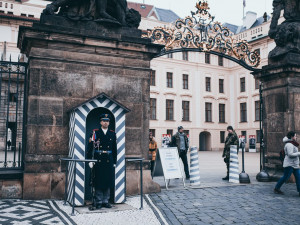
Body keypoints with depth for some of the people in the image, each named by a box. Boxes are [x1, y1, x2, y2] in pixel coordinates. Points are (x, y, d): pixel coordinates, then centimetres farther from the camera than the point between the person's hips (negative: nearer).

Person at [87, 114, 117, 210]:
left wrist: (114, 162, 10)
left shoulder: (112, 134, 10)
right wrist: (90, 160, -8)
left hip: (109, 161, 3)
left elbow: (114, 149, 12)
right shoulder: (95, 133, 1)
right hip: (98, 161, -3)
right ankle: (98, 202, 12)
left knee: (108, 181, 6)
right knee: (98, 182, 1)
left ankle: (105, 201, 18)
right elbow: (91, 147, -3)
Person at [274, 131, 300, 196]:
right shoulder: (289, 145, -17)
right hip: (289, 164, -10)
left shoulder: (292, 144, 15)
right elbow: (290, 154, -24)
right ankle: (276, 188, 11)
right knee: (285, 177, -3)